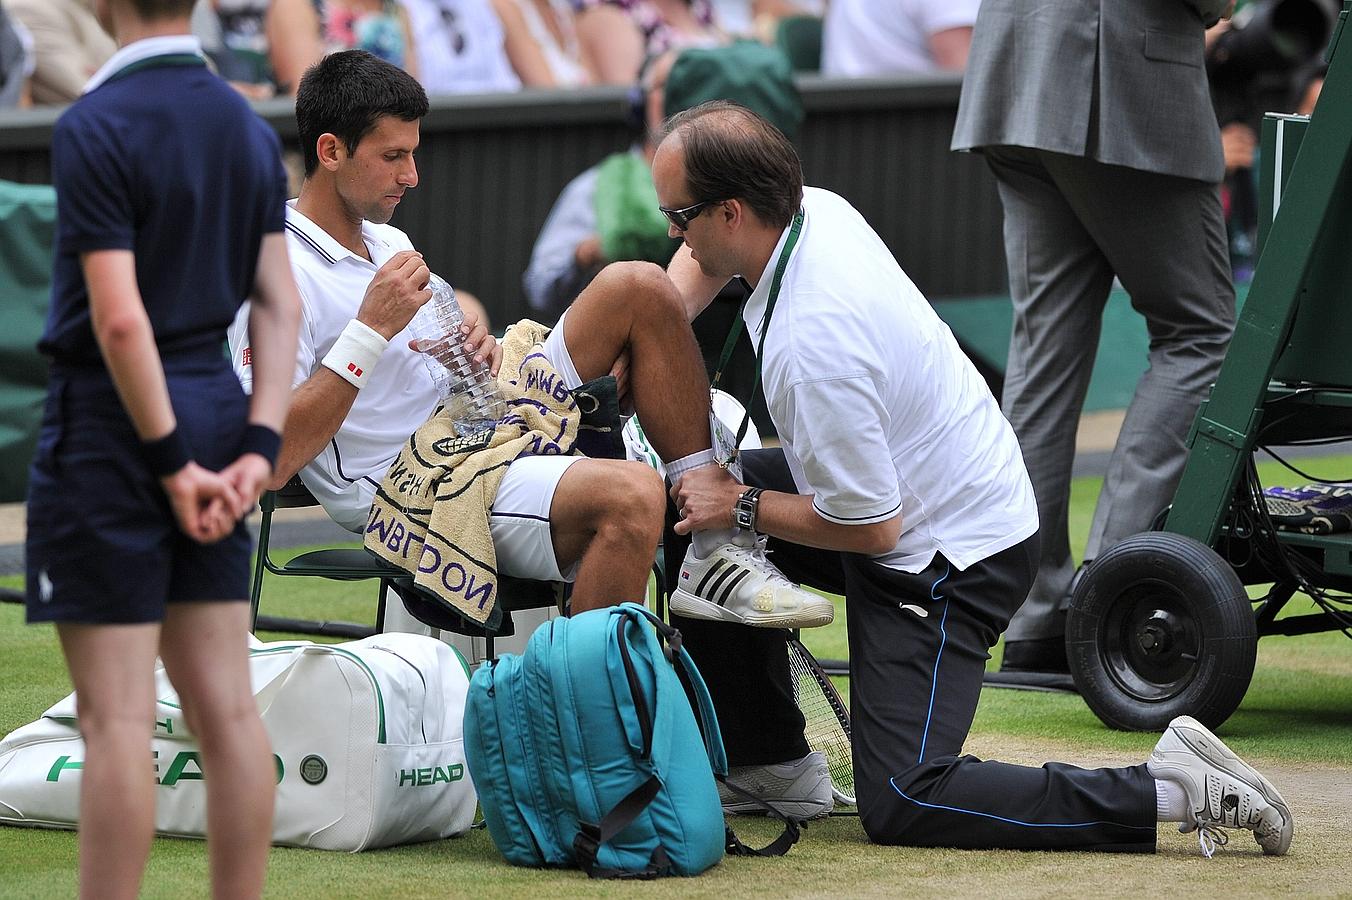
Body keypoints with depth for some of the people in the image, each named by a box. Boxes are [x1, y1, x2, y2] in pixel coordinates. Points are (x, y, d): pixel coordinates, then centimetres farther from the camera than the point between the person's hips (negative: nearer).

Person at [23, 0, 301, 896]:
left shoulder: (95, 126, -15)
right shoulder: (249, 127, 8)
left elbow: (119, 320, -20)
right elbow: (281, 307, 4)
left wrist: (174, 464, -14)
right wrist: (258, 450, -1)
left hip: (113, 421, -7)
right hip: (215, 409, 7)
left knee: (117, 720, -5)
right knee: (227, 708, 7)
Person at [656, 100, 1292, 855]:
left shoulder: (811, 347, -32)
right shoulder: (814, 207, -6)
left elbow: (868, 529, -24)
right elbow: (704, 261, 20)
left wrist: (741, 506, -11)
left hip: (949, 564, -10)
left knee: (902, 806, -18)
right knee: (701, 511, 15)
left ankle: (1173, 791, -16)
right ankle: (771, 765, 22)